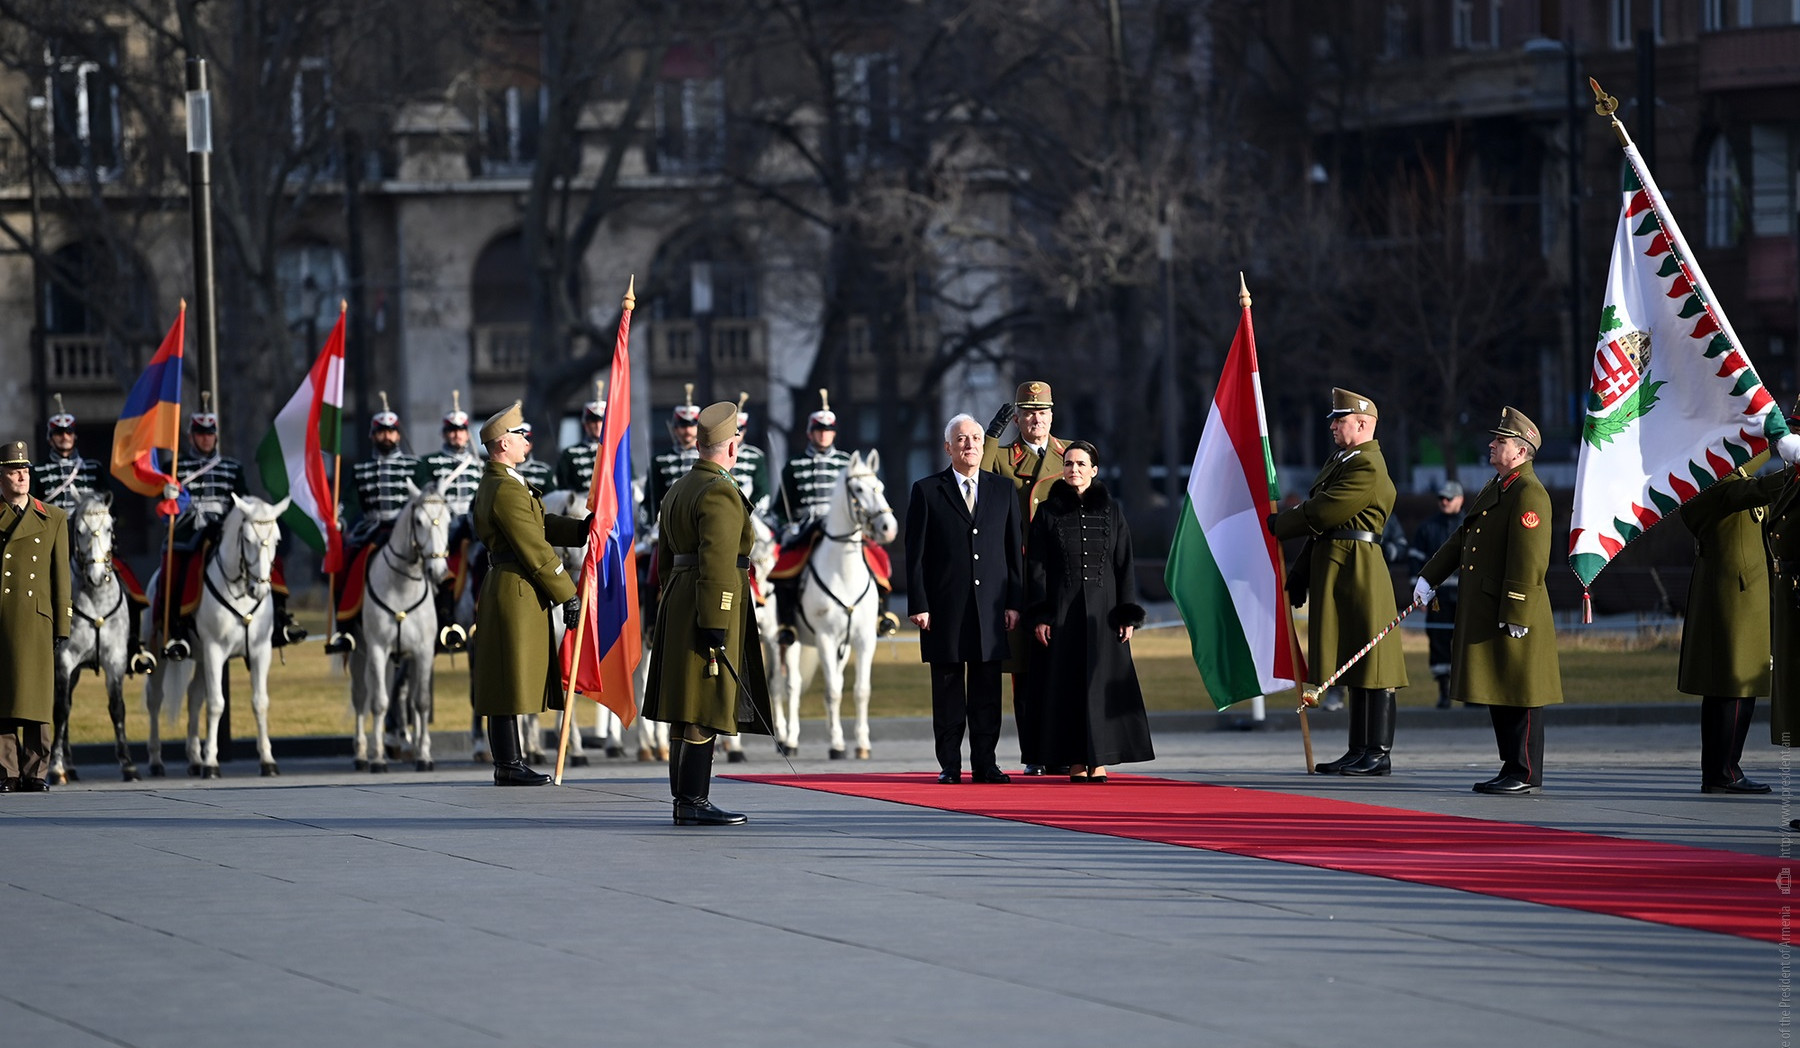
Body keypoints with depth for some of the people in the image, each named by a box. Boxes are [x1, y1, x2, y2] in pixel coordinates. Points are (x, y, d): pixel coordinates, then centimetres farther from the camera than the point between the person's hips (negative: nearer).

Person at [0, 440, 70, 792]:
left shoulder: (53, 519, 10)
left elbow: (60, 574, 9)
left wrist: (61, 625, 4)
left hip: (35, 618, 0)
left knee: (34, 696, -1)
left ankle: (35, 773, 3)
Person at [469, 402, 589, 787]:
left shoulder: (492, 482, 16)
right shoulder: (507, 491, -18)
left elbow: (541, 525, 15)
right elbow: (537, 551, -18)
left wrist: (584, 529, 4)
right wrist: (567, 596, -14)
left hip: (505, 591, 11)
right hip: (516, 593, -11)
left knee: (508, 681, 12)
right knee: (511, 680, -7)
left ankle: (508, 762, 16)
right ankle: (508, 767, -6)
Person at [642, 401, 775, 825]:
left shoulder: (677, 491, 16)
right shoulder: (721, 493, -14)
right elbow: (716, 563, -21)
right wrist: (714, 626, -22)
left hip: (677, 608, 10)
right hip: (715, 607, -10)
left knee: (685, 714, 10)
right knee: (705, 712, -9)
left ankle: (684, 801, 13)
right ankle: (694, 802, -10)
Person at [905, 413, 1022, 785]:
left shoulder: (1003, 490, 11)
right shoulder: (926, 491, 4)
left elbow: (1014, 550, 10)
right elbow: (915, 554, 1)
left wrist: (1014, 602, 3)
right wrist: (918, 605, -6)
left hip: (992, 608, 2)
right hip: (945, 608, -2)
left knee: (987, 690, 2)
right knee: (947, 689, 1)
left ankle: (986, 763, 7)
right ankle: (950, 765, 6)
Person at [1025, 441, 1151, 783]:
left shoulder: (1111, 511, 7)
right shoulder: (1048, 512, 4)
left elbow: (1125, 564, 6)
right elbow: (1036, 566, 1)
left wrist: (1128, 614, -2)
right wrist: (1039, 616, -8)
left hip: (1102, 609, 1)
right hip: (1062, 609, -1)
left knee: (1102, 682, -2)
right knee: (1067, 683, -2)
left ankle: (1098, 760, 3)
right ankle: (1076, 762, 1)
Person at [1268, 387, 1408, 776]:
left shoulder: (1368, 468, -14)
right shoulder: (1339, 461, 19)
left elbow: (1321, 514, -18)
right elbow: (1320, 522, 22)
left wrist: (1278, 524, -2)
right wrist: (1299, 579, 21)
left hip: (1358, 572, -10)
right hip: (1334, 573, 10)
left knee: (1369, 662, -7)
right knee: (1353, 663, 11)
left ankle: (1379, 754, -6)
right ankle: (1359, 752, 15)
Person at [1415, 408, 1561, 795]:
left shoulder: (1529, 494, -15)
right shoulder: (1493, 489, 17)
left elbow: (1528, 560, -20)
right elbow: (1462, 538, 24)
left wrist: (1516, 616, -23)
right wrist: (1429, 577, 20)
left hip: (1514, 616, -10)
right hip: (1484, 614, 10)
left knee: (1519, 695, -4)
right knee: (1497, 692, 13)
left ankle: (1527, 775, 0)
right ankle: (1512, 770, 19)